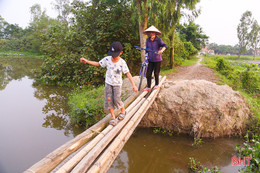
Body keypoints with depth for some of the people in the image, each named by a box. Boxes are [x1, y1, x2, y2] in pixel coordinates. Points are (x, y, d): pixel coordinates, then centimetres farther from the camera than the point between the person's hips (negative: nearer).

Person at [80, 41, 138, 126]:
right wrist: (86, 61, -2)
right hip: (108, 83, 3)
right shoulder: (107, 59, -10)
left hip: (117, 84, -3)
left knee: (117, 100, -6)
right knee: (108, 100, 1)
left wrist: (133, 85, -27)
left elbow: (128, 74, -21)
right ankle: (113, 117, 16)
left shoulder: (122, 62, -20)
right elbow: (98, 64, 5)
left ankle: (123, 111, 26)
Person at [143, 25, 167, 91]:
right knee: (148, 73, -1)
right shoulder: (147, 40, 6)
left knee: (156, 73, 5)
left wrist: (162, 50, -42)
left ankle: (157, 85, 27)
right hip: (150, 59, 4)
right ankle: (148, 87, 6)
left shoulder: (158, 39, -8)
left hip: (157, 59, -4)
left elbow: (164, 45, -21)